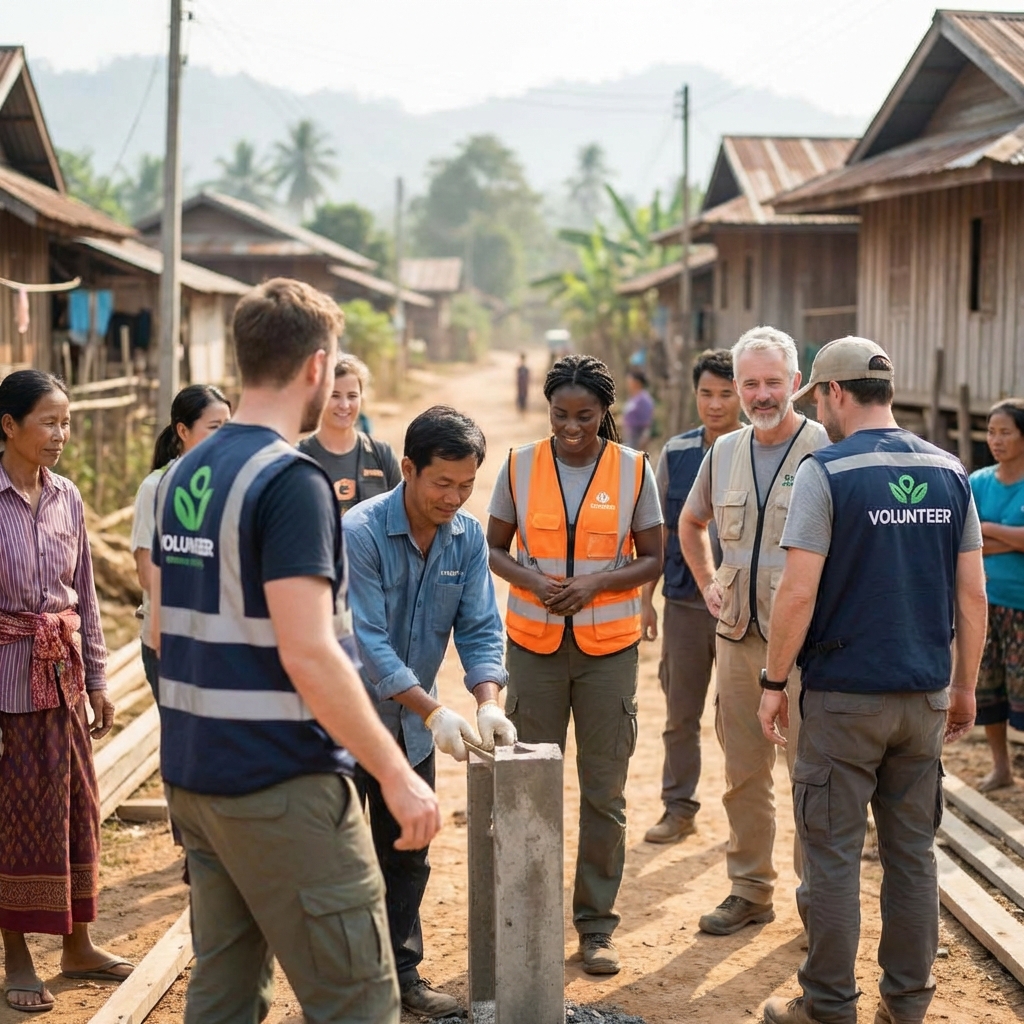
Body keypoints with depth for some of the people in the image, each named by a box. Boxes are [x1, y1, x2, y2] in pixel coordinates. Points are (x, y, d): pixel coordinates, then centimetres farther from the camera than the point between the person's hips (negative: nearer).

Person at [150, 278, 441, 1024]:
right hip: (281, 784, -9)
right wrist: (397, 775, -17)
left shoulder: (185, 474, 9)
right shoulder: (291, 479, -16)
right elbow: (308, 655, -22)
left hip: (193, 773, 9)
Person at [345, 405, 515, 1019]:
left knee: (407, 853, 14)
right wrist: (434, 711, -34)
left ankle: (402, 972, 26)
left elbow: (480, 627, -7)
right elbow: (367, 639, -28)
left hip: (410, 721, 6)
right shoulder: (361, 532, -24)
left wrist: (488, 703, -25)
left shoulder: (468, 536, -5)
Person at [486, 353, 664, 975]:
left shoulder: (633, 470, -2)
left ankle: (597, 924, 17)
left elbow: (652, 560, 2)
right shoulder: (520, 467, 0)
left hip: (608, 645, 0)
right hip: (534, 643, 1)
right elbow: (495, 547, 7)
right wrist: (530, 580, -14)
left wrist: (596, 582, -15)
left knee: (605, 793, 5)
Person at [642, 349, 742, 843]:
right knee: (680, 714, 10)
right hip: (684, 603, 3)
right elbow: (659, 531, 9)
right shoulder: (676, 453, 4)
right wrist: (646, 598, 7)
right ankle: (679, 807, 21)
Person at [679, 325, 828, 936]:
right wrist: (708, 582, 16)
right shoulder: (724, 452, 10)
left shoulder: (827, 451, -9)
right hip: (737, 634, 6)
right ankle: (750, 890, 23)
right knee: (744, 770, 12)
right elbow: (691, 523, 27)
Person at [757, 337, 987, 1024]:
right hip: (926, 696, 5)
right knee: (913, 851, 13)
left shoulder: (826, 471, -11)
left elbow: (799, 593, -15)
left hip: (844, 695, -5)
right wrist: (965, 686, 15)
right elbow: (973, 594, 6)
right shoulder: (949, 472, 4)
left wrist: (774, 683, -5)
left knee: (833, 855, 4)